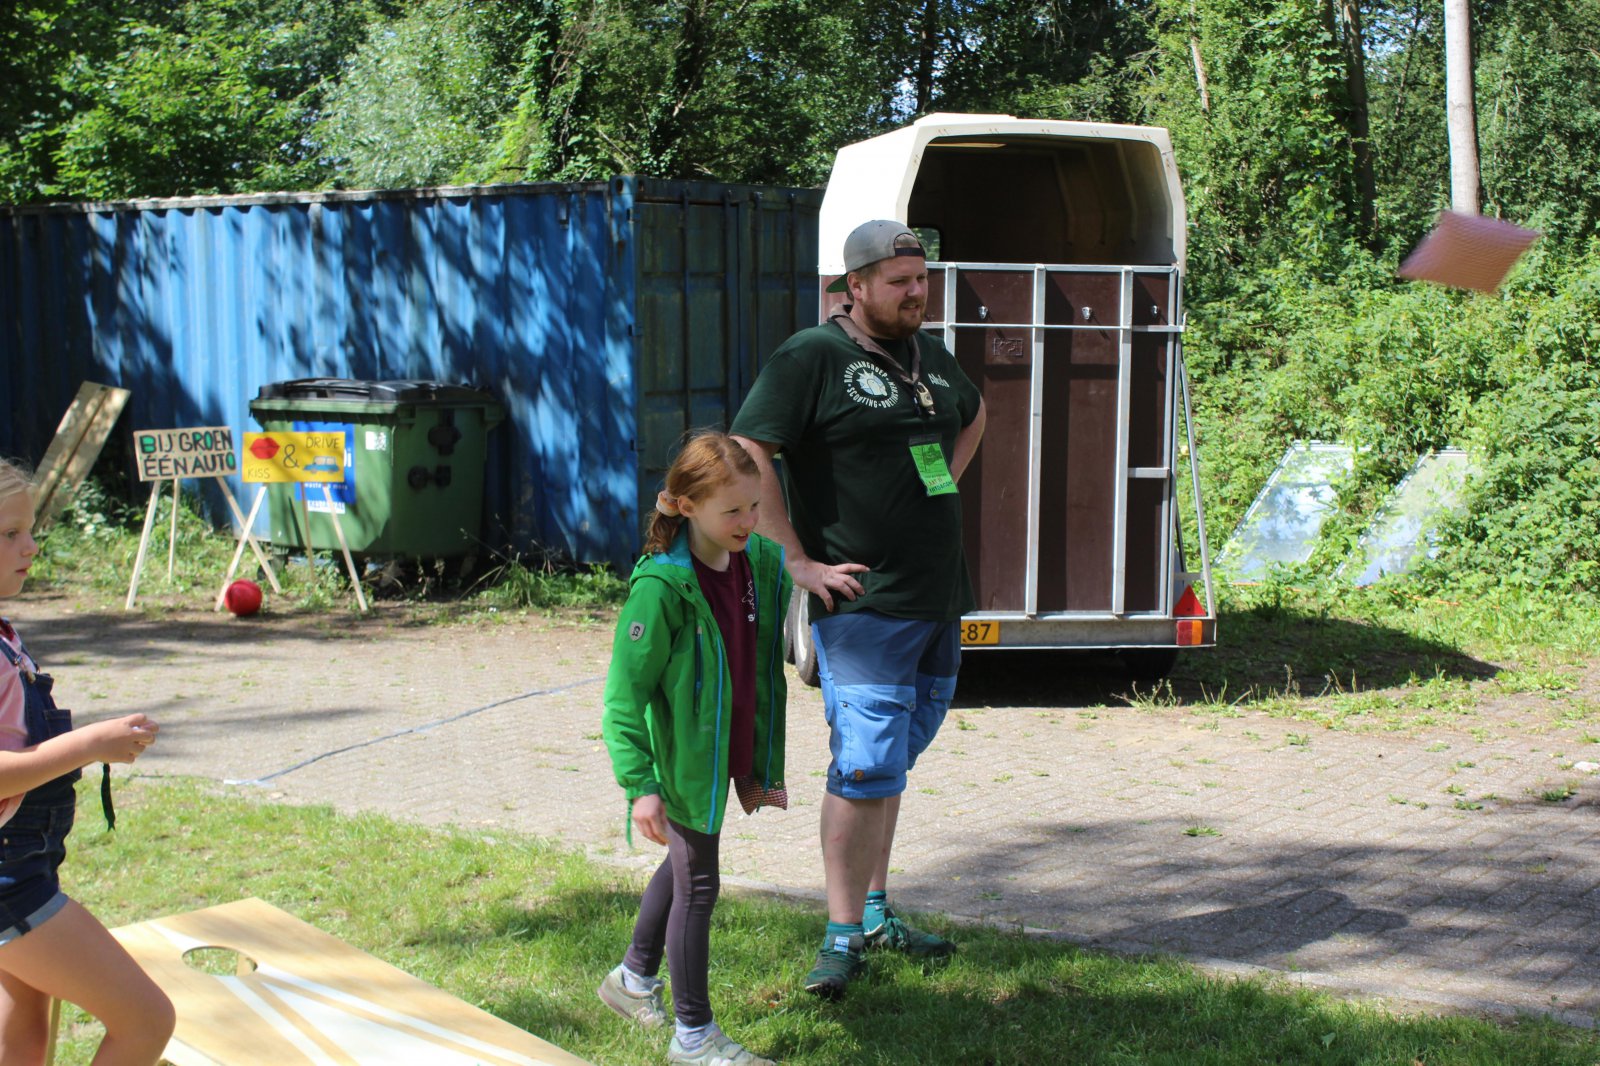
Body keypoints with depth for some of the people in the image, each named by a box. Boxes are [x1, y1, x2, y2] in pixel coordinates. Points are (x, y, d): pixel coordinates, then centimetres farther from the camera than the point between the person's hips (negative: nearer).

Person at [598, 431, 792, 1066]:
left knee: (683, 865, 23)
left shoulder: (761, 564, -2)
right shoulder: (661, 586, -23)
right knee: (698, 882, 0)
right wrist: (640, 782, -23)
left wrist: (763, 767, 11)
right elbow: (626, 691, -19)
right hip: (681, 760, -8)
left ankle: (634, 980, 45)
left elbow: (766, 673, 8)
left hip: (726, 752, 8)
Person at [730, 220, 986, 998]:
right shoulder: (811, 357, -9)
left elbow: (972, 416, 35)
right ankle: (842, 938, -2)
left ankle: (874, 912, 28)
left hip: (940, 599, 8)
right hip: (863, 604, -8)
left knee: (892, 763, 16)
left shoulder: (931, 356, 14)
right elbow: (746, 454, -16)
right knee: (866, 767, -11)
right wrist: (798, 560, -17)